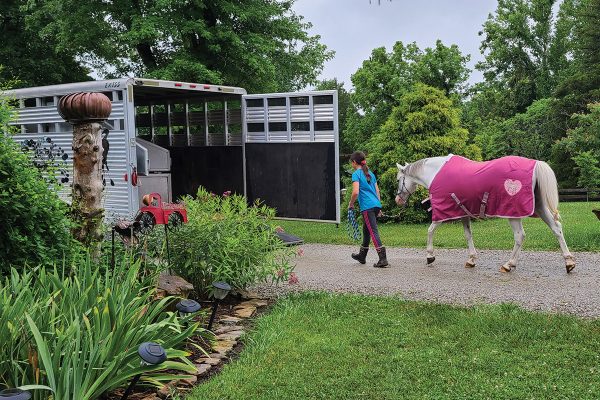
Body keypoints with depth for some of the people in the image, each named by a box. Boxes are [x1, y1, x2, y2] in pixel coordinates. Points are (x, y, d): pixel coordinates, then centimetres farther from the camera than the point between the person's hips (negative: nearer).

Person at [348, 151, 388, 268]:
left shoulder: (356, 174, -5)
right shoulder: (370, 173, 18)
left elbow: (355, 192, -17)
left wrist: (351, 204, -2)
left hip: (367, 206, -8)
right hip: (376, 204, 8)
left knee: (373, 231, -10)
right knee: (366, 230, 21)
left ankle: (383, 259, -17)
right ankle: (362, 255, 35)